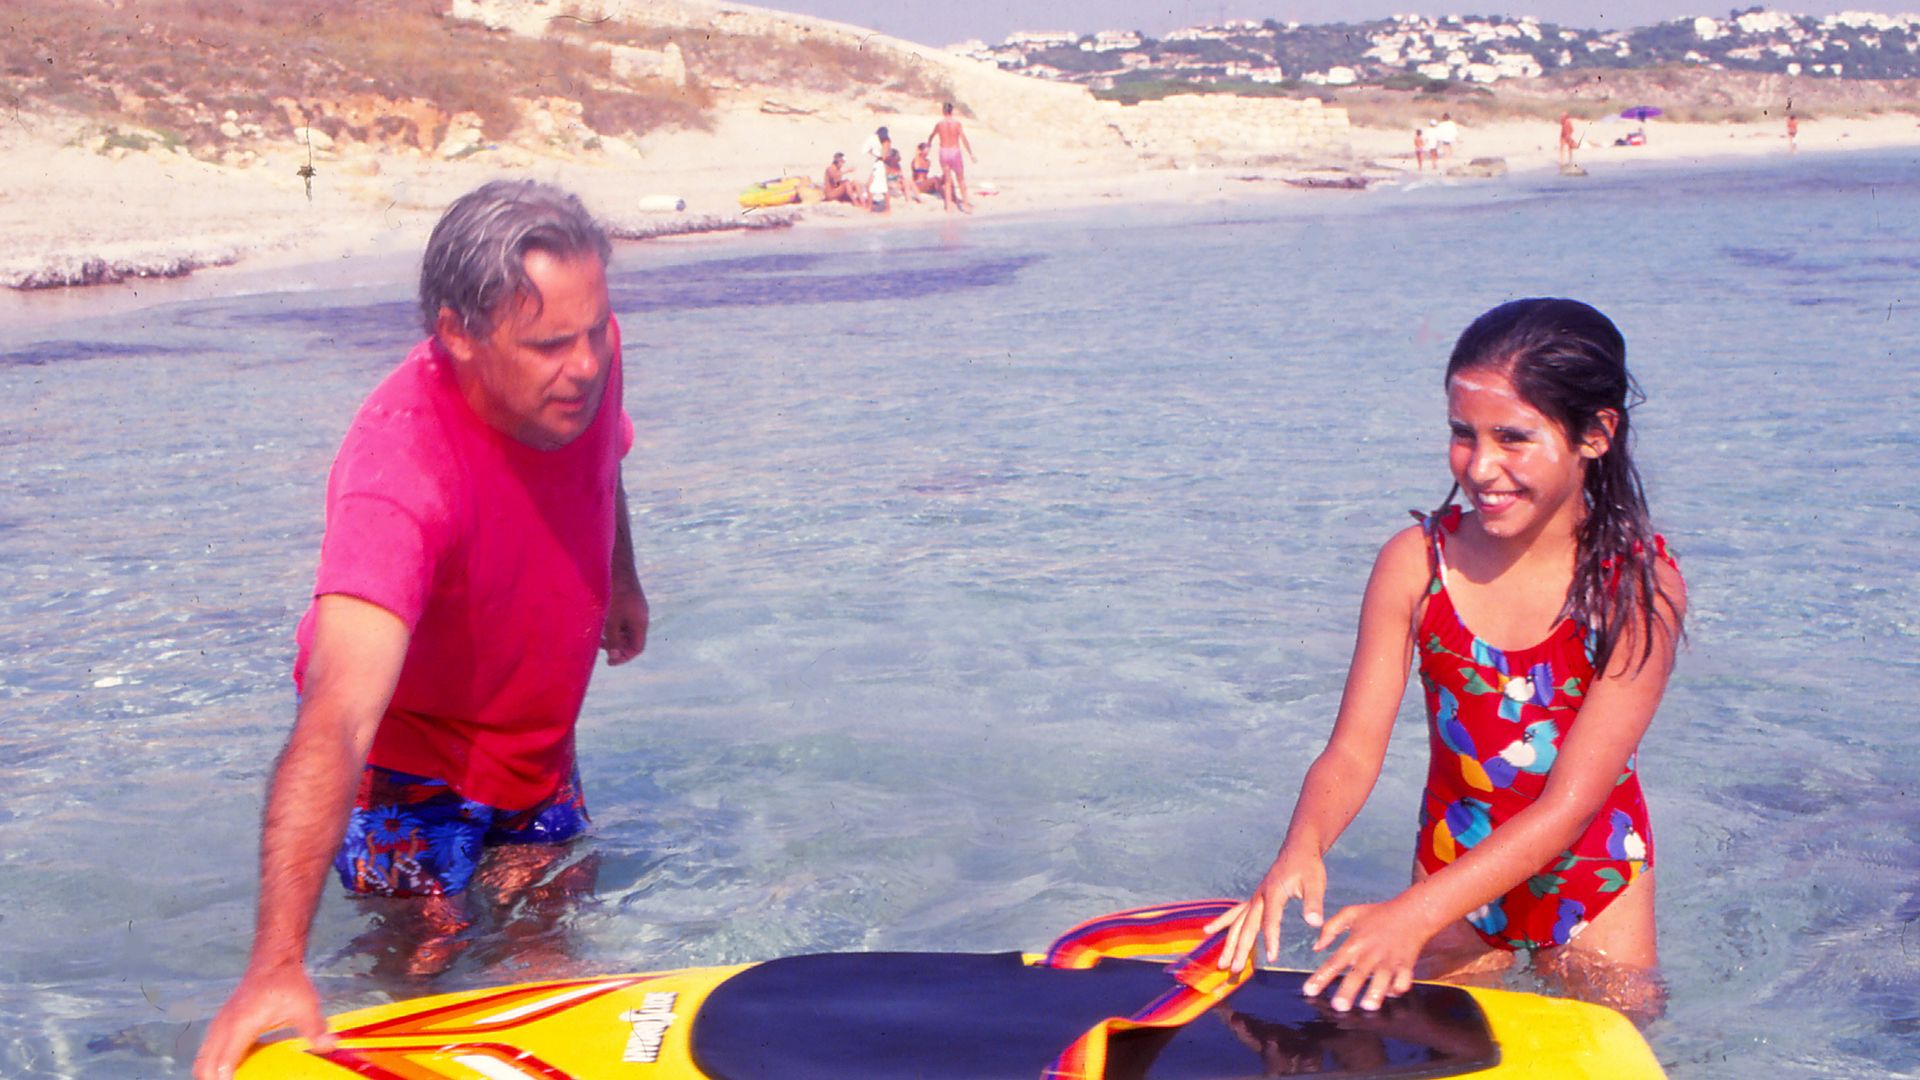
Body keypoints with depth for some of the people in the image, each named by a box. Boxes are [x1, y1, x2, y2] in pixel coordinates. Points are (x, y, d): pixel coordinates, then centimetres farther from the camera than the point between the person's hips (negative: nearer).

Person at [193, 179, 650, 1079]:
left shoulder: (582, 352, -21)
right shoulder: (400, 475, -43)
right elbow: (336, 719, -54)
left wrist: (620, 580, 23)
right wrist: (276, 961, -63)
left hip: (538, 745, 6)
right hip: (415, 762, -6)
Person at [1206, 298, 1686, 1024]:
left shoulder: (1639, 585, -23)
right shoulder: (1415, 562, -15)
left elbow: (1570, 804, -27)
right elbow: (1353, 752, -16)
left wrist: (1415, 915, -38)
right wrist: (1301, 848, -40)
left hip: (1593, 884, -1)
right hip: (1452, 867, 2)